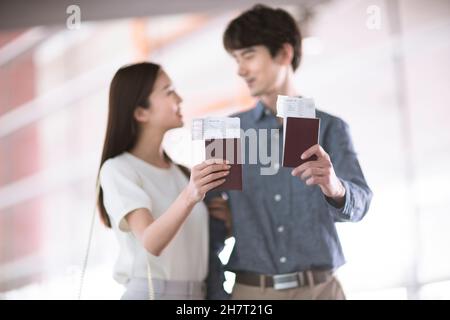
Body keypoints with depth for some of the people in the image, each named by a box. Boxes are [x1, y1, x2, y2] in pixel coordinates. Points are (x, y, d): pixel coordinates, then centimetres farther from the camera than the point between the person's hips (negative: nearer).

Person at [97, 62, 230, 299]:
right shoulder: (118, 169, -8)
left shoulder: (179, 171, 14)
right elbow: (150, 242, -23)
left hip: (196, 293, 6)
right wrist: (189, 197, -38)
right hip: (151, 293, -6)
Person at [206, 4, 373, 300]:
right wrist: (216, 294, -2)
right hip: (250, 292, 1)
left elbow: (358, 203, -13)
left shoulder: (331, 128, 2)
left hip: (320, 289, -1)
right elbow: (211, 227, 6)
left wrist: (335, 187, -35)